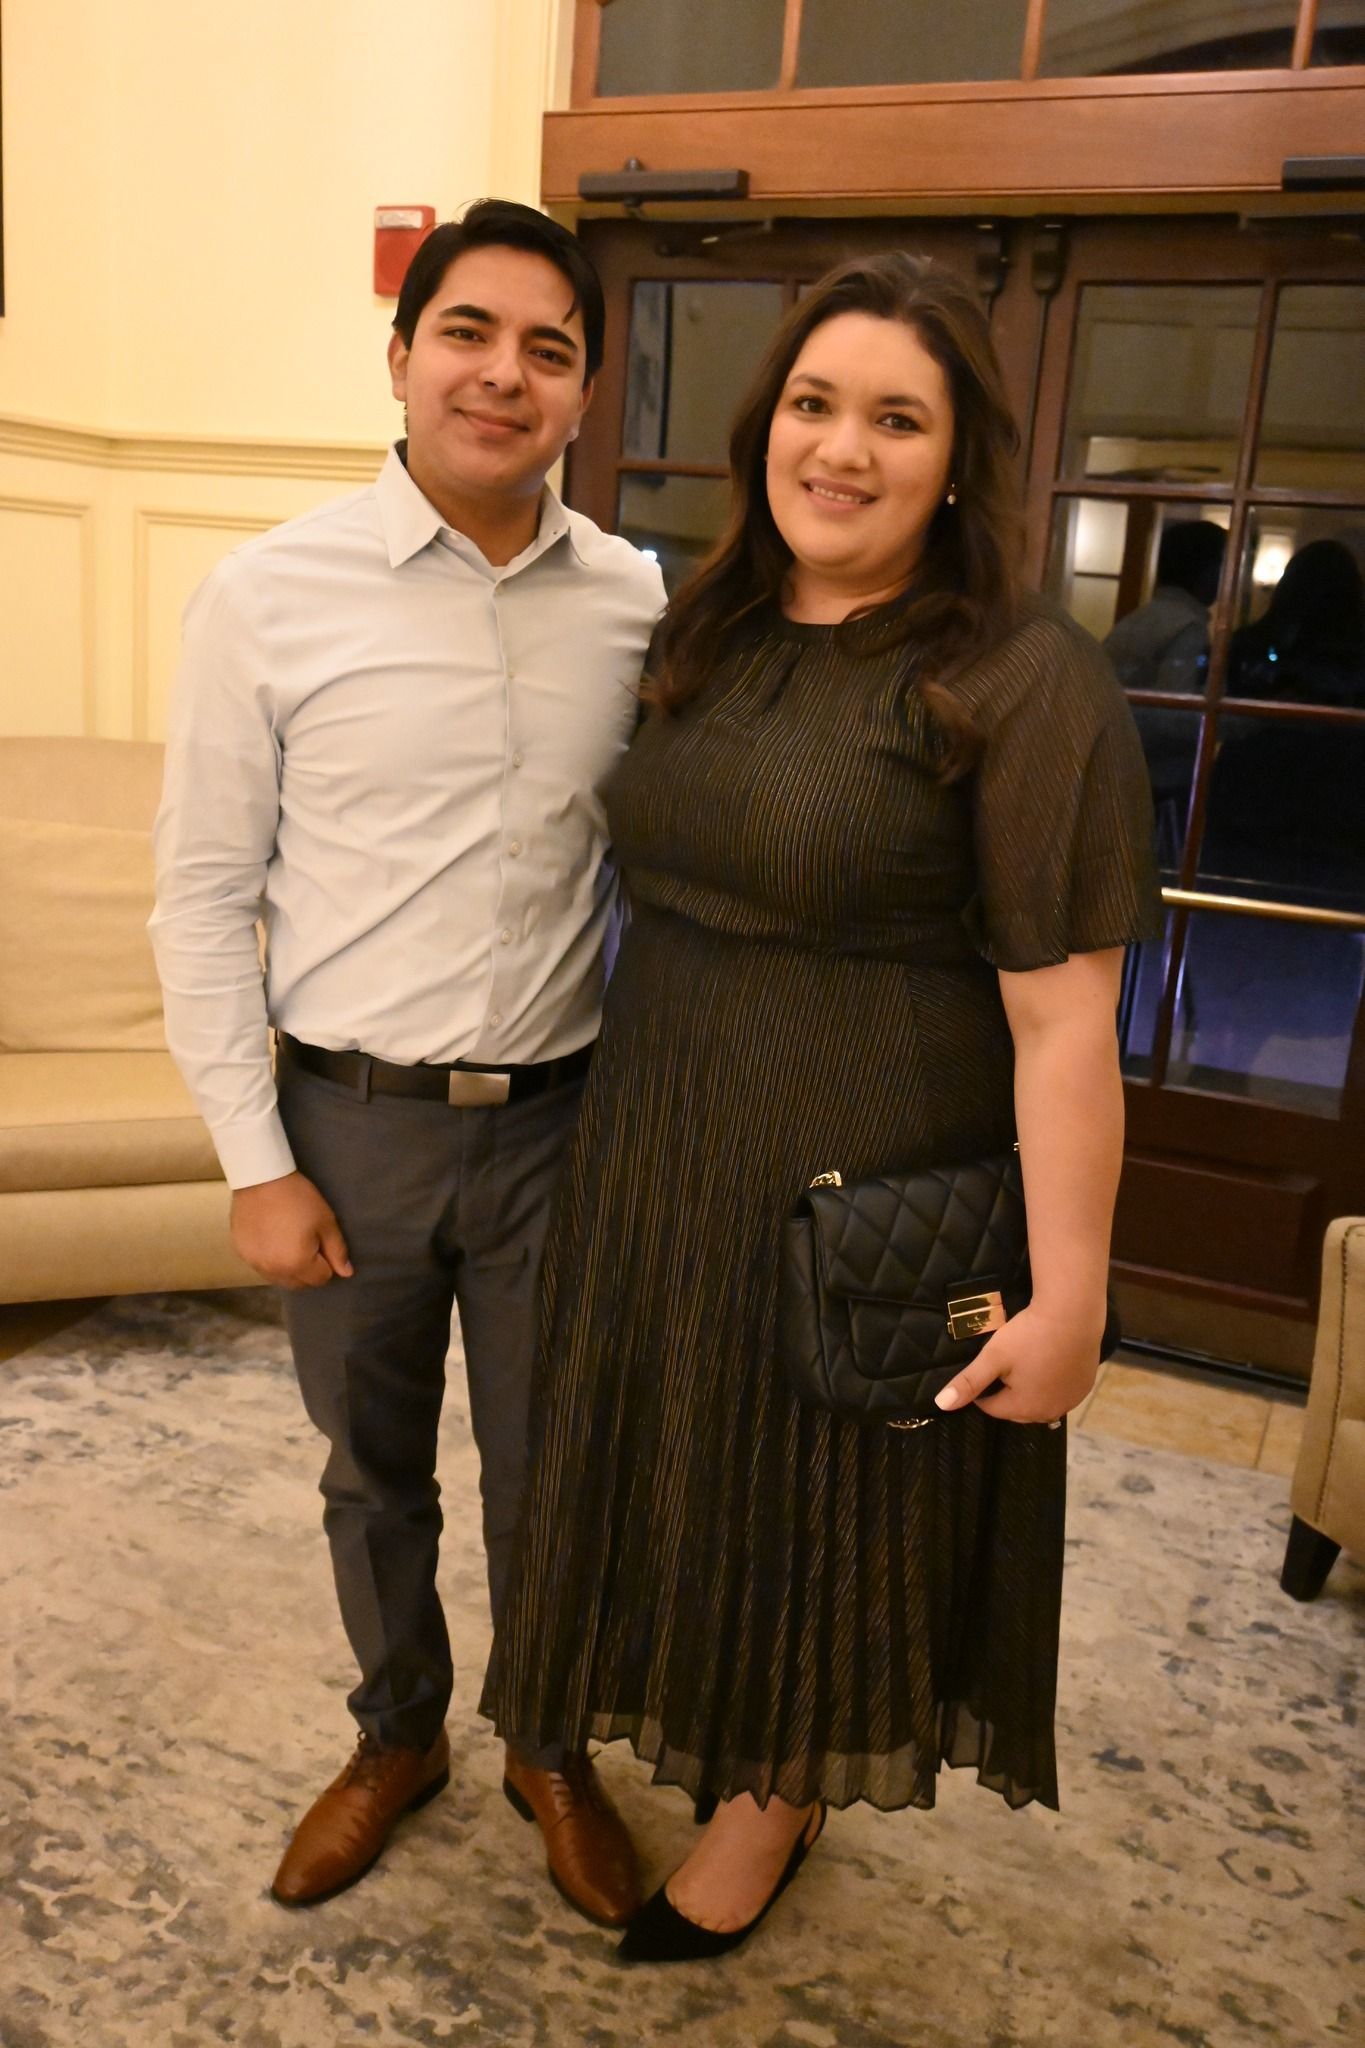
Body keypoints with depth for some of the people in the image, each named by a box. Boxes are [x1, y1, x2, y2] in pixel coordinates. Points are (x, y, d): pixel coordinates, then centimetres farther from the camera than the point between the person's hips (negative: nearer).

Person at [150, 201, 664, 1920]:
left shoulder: (636, 603, -2)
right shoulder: (270, 596, -9)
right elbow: (203, 898, -5)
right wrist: (256, 1164, -7)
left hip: (557, 1118, 1)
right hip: (352, 1122, -1)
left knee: (546, 1473, 15)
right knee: (373, 1471, 19)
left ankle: (551, 1754, 43)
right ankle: (395, 1738, 46)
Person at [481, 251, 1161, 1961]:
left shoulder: (1024, 684, -15)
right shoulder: (707, 644, 5)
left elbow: (1063, 1019, -18)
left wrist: (1068, 1295, -18)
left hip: (867, 1190, -6)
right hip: (663, 1156, 7)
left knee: (822, 1501, 14)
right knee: (693, 1478, 21)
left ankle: (769, 1814, 42)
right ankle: (744, 1759, 49)